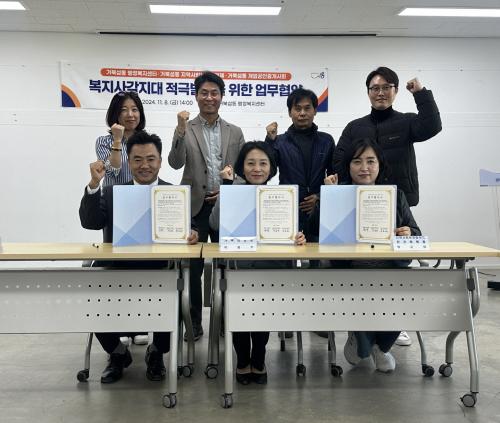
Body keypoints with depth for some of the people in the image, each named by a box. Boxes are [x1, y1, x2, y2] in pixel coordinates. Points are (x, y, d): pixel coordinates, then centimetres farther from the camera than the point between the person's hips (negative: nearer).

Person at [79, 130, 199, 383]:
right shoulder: (110, 193, 10)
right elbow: (90, 223, -4)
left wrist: (190, 235, -23)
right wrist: (94, 184, -16)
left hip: (161, 271, -1)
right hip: (117, 270, 1)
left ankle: (156, 352, 8)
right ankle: (118, 353, 11)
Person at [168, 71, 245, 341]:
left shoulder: (235, 132, 8)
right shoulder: (185, 129, 1)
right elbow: (175, 163, -13)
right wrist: (181, 130, -23)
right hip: (195, 207, -2)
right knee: (193, 268, 3)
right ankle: (194, 323, 15)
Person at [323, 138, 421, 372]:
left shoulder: (395, 195, 14)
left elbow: (415, 231, 15)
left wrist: (409, 233, -9)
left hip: (391, 268, 3)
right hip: (351, 271, -2)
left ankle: (380, 345, 11)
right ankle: (361, 342, 10)